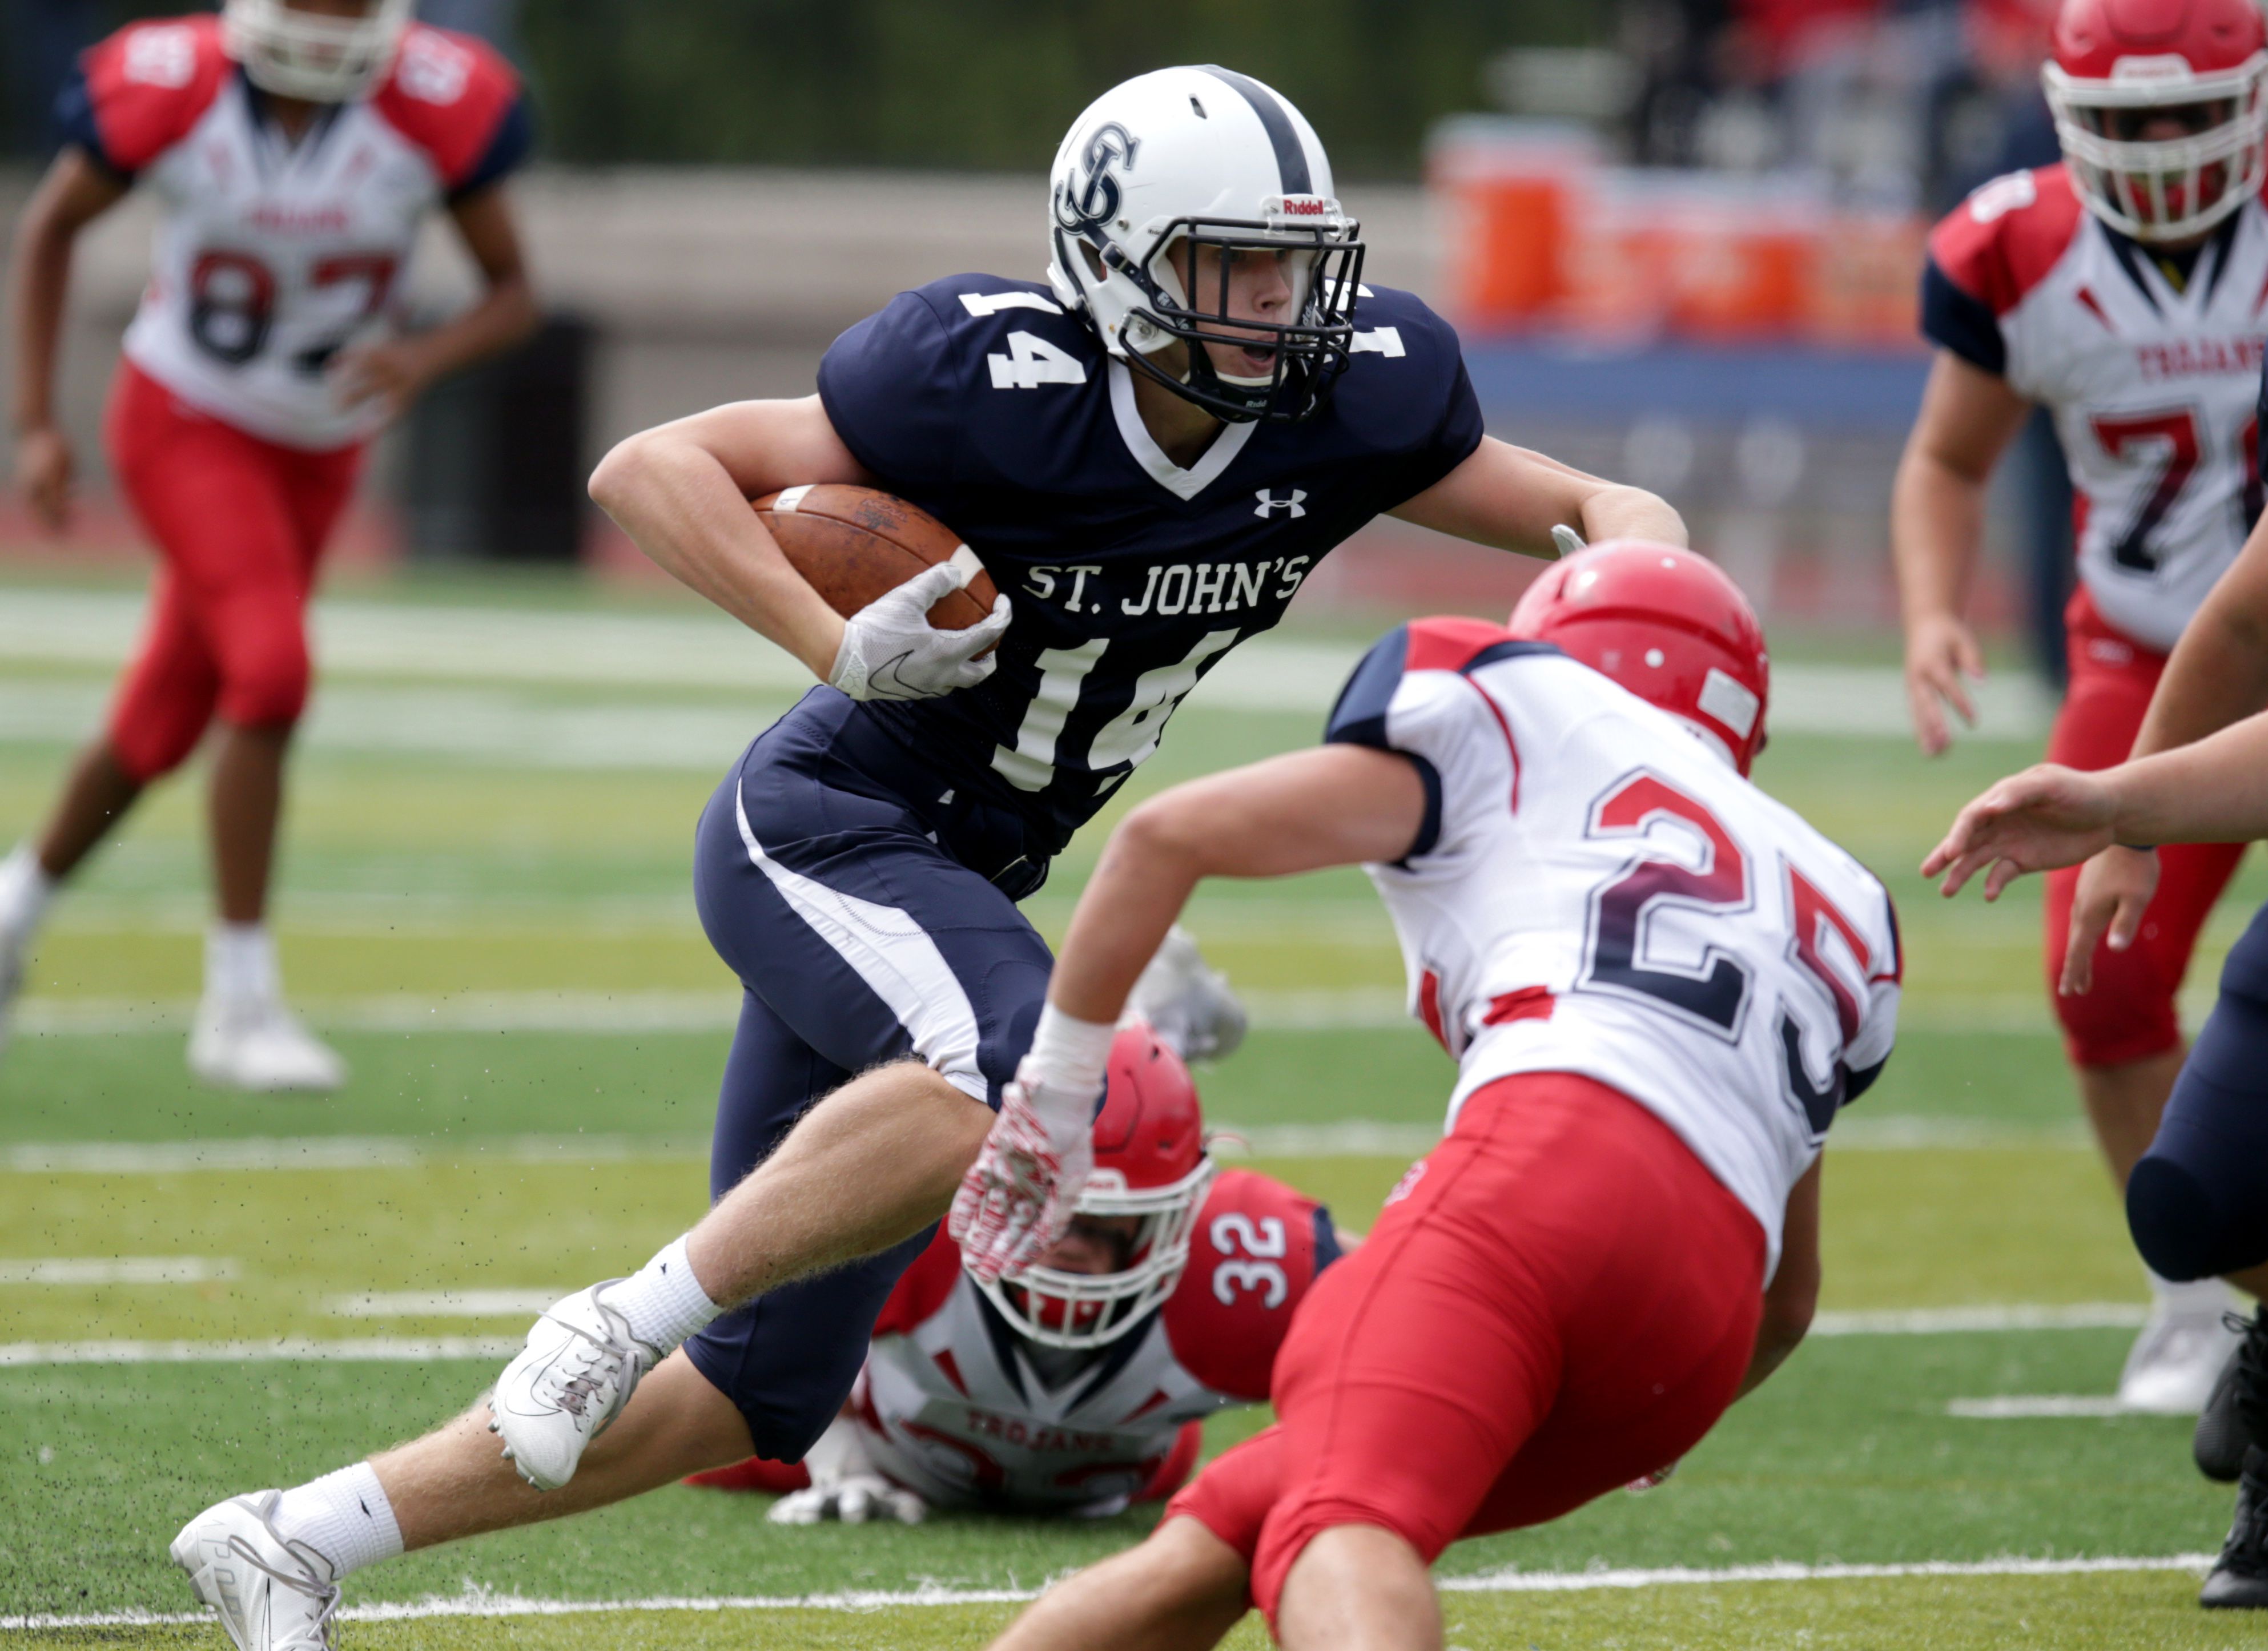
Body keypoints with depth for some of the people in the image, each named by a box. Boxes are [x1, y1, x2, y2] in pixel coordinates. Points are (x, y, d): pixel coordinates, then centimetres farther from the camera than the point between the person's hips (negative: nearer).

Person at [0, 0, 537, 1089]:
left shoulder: (435, 110, -22)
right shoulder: (171, 90, -24)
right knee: (272, 673, -24)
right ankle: (240, 1008, -15)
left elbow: (513, 296, -10)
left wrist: (424, 359, -32)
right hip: (184, 424, -4)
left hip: (317, 450, 4)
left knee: (164, 729, 14)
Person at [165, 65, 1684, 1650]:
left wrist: (1632, 535, -18)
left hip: (950, 883, 7)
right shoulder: (997, 383, -20)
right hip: (818, 823, -7)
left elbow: (1575, 508, 6)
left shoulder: (1353, 402, -6)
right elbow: (649, 468, -16)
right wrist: (840, 647, -28)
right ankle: (632, 1321, -27)